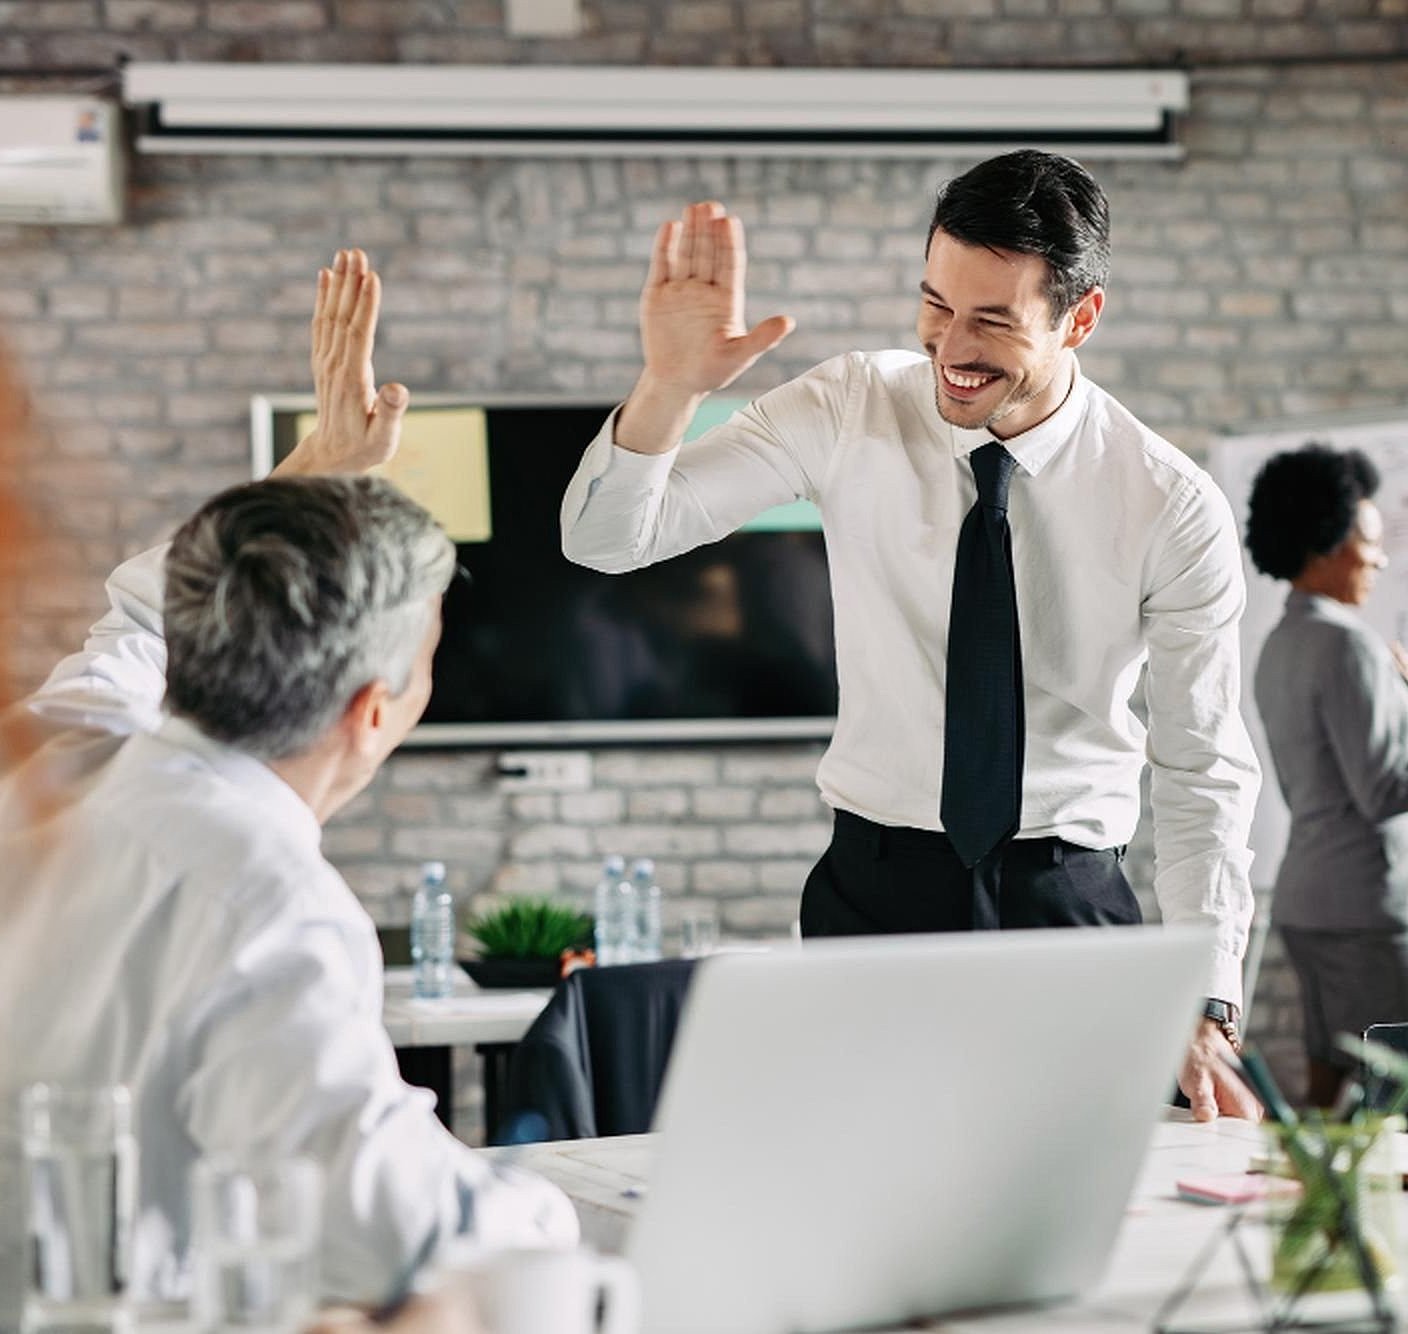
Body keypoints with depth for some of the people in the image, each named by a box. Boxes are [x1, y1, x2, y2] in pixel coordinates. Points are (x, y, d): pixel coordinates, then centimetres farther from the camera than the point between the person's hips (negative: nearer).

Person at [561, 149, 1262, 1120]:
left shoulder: (1173, 509, -8)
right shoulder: (851, 412, -6)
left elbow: (1205, 770, -3)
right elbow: (606, 540, -10)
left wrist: (1206, 1012, -12)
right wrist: (672, 386, -30)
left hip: (1069, 897, 0)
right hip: (878, 885, 0)